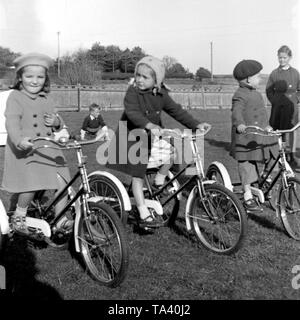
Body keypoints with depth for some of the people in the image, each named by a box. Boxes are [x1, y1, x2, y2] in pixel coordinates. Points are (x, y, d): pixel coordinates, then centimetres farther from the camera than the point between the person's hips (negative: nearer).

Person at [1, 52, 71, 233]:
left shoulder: (46, 99, 14)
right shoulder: (15, 97, -5)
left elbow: (59, 124, 22)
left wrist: (56, 121, -3)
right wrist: (19, 139, -40)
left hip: (48, 150, 6)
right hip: (24, 150, -5)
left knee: (62, 180, -7)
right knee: (31, 185, -16)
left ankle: (60, 219, 8)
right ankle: (19, 216, 12)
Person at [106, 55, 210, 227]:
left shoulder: (161, 94, -2)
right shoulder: (133, 91, -18)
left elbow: (176, 110, -2)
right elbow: (132, 112, -32)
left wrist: (196, 124, -12)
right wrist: (149, 125, -50)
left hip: (153, 136, 5)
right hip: (132, 136, -5)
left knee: (172, 152, -18)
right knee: (138, 176, -3)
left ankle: (159, 182, 6)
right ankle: (144, 214, 3)